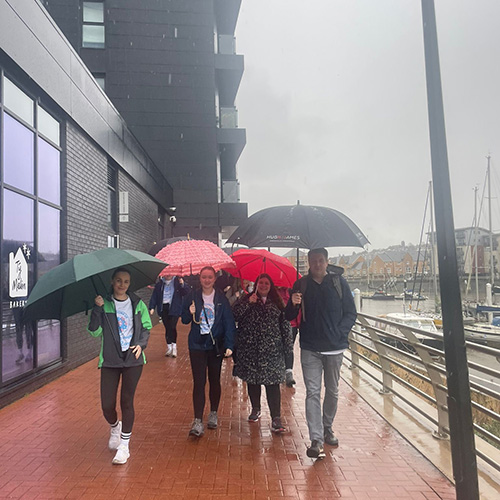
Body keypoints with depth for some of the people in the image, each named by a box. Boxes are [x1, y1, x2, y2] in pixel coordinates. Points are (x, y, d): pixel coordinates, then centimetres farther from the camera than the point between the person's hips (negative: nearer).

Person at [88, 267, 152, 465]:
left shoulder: (137, 304, 4)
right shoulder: (104, 305, 1)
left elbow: (146, 327, 11)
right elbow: (94, 331, -7)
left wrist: (141, 344, -6)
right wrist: (97, 308, -17)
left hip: (133, 359, 0)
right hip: (110, 360, 0)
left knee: (127, 401, 3)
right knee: (107, 404, 1)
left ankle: (124, 445, 18)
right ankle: (115, 427, 36)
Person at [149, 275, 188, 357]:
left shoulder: (177, 282, 1)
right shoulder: (159, 284, 8)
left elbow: (186, 292, -4)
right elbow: (154, 296, 9)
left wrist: (182, 284, -23)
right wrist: (152, 307, 1)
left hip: (174, 308, -3)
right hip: (163, 308, 3)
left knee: (172, 327, -10)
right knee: (167, 328, 7)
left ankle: (174, 347, 1)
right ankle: (169, 347, 18)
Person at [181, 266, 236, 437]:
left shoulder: (221, 298, -1)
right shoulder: (193, 296, 1)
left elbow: (229, 322, -4)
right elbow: (185, 320, 7)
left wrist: (229, 345, -13)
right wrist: (191, 314, -16)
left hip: (216, 345, 0)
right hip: (197, 345, 0)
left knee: (215, 380, 12)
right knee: (199, 382, -5)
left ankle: (213, 414, 31)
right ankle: (198, 421, -1)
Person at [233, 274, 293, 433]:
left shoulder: (277, 302, 8)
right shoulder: (247, 300, 7)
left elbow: (285, 323, 6)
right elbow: (235, 315, -7)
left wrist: (287, 345, 2)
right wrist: (249, 303, -16)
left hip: (272, 350, -1)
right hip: (250, 349, 1)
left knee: (272, 382, -6)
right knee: (252, 380, 12)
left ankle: (276, 418, -2)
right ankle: (255, 409, 33)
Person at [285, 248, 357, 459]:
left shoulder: (338, 282, 0)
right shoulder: (301, 284, 2)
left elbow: (351, 312, 4)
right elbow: (289, 317, 5)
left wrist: (340, 332, -9)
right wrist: (293, 304, -16)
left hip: (335, 347, 1)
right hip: (310, 348, -1)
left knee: (332, 391, 15)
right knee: (312, 392, -6)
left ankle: (327, 429, 34)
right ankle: (316, 440, -3)